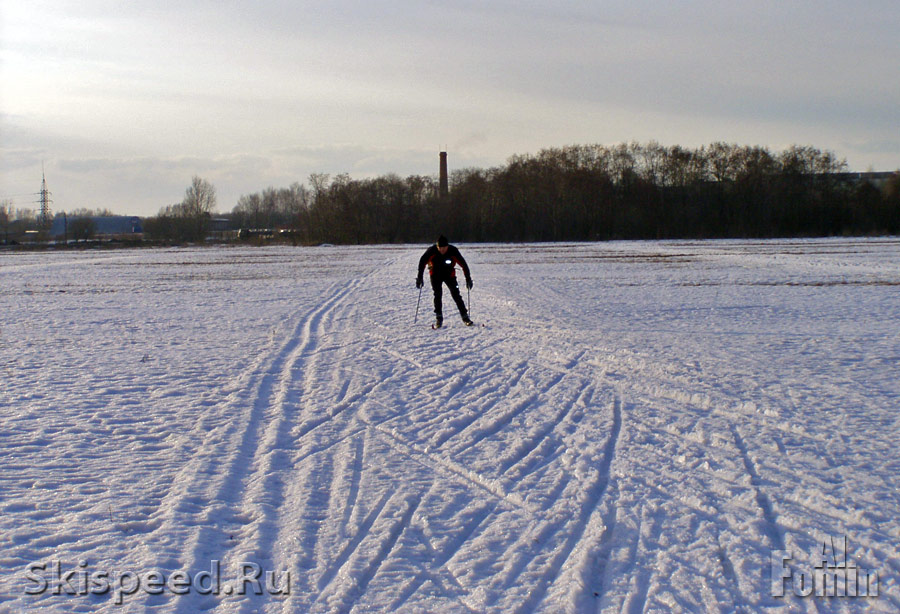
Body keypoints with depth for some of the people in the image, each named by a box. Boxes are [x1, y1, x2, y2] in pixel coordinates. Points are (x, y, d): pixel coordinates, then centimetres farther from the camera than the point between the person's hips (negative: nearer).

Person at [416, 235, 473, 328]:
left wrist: (468, 278, -17)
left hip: (449, 274, 0)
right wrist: (419, 277, -16)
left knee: (456, 295, -6)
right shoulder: (431, 251, -23)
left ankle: (465, 317, -1)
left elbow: (463, 264, -17)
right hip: (436, 274, 0)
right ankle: (438, 318, -1)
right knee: (437, 295, -10)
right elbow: (422, 262, -14)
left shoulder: (453, 251, -24)